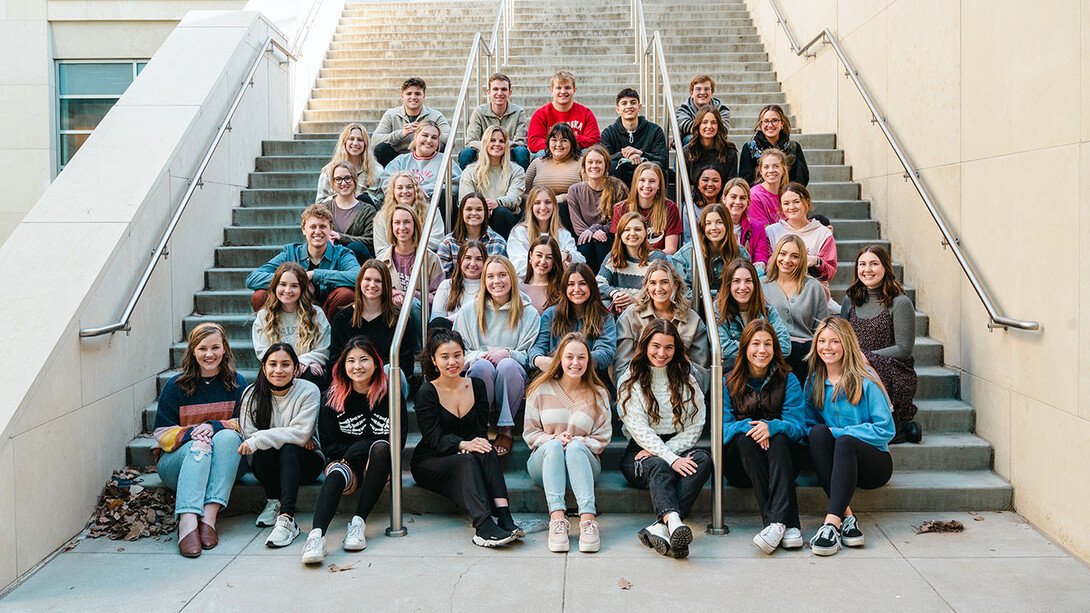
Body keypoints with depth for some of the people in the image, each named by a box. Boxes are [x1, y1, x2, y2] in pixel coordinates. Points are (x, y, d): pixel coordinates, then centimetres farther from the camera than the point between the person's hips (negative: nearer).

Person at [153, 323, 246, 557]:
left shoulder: (236, 383, 6)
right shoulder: (176, 386, 4)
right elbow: (161, 433, 2)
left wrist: (215, 426, -15)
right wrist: (191, 433, -19)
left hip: (225, 465, 1)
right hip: (178, 461, -1)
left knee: (227, 436, -31)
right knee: (200, 446, -33)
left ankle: (209, 517, -42)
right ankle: (187, 522, -53)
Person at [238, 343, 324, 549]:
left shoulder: (308, 391, -10)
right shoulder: (252, 394, -2)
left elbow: (300, 433, -19)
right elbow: (248, 436, -9)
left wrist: (258, 440, -25)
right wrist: (293, 438, -19)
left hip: (303, 460, -1)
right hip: (268, 463, 2)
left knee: (288, 450, -34)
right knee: (264, 453, -31)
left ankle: (286, 519, -42)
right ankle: (274, 503, -12)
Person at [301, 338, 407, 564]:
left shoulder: (390, 394, -2)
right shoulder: (333, 398, 2)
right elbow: (328, 446, 2)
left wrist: (355, 450, -12)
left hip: (379, 468, 0)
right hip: (346, 463, 1)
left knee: (381, 447, -33)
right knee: (336, 474, -33)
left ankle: (359, 522, -35)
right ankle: (316, 534, -55)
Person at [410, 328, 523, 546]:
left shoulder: (476, 386, 7)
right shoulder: (427, 393, -7)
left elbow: (481, 429, 6)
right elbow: (435, 439, -15)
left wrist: (476, 444, -18)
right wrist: (464, 444, -33)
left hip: (463, 460, 4)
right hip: (429, 463, -3)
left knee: (486, 451, -30)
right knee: (466, 461, -34)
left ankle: (504, 517, -44)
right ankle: (483, 526, -51)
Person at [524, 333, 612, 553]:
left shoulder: (598, 394, 8)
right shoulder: (541, 389, 8)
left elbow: (602, 439, 5)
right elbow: (530, 433, 7)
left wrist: (576, 442, -14)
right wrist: (553, 439, -15)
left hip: (583, 460, 0)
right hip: (543, 462, 1)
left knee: (575, 447, -35)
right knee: (553, 445, -34)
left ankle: (588, 519, -51)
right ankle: (557, 518, -49)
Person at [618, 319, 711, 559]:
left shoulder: (686, 380, 13)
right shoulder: (630, 382, 5)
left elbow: (696, 426, 5)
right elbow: (638, 429, -7)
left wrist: (662, 449, -10)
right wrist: (670, 458, -22)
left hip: (677, 447, 2)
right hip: (640, 452, -2)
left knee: (703, 459, -31)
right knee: (659, 467, -36)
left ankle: (660, 528, -49)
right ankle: (674, 523, -64)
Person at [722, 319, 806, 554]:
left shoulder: (788, 381, 5)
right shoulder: (729, 383, 5)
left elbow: (798, 427, -6)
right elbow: (723, 427, -4)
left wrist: (772, 427, -27)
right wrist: (748, 427, -25)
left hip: (781, 458, 0)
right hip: (739, 465, 0)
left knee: (780, 439, -32)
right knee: (746, 439, -32)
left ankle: (776, 521, -47)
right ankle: (789, 526, -42)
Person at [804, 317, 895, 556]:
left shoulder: (864, 380, -7)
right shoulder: (813, 382, 6)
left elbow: (885, 429, -10)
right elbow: (808, 424, 12)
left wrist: (837, 433, -16)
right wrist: (821, 434, -12)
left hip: (873, 462, -3)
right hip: (835, 462, 3)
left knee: (845, 442, -35)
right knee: (818, 432, -28)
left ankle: (831, 522, -45)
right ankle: (846, 516, -36)